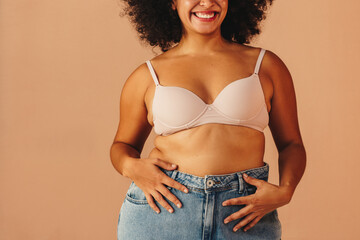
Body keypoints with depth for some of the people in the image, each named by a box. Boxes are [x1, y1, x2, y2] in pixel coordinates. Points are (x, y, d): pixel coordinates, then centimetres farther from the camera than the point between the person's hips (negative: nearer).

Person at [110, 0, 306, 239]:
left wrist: (285, 191, -7)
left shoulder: (266, 65, 7)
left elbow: (291, 144, 11)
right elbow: (123, 145, 18)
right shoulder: (147, 76, 7)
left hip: (243, 216, 1)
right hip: (163, 207, 0)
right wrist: (131, 167, -4)